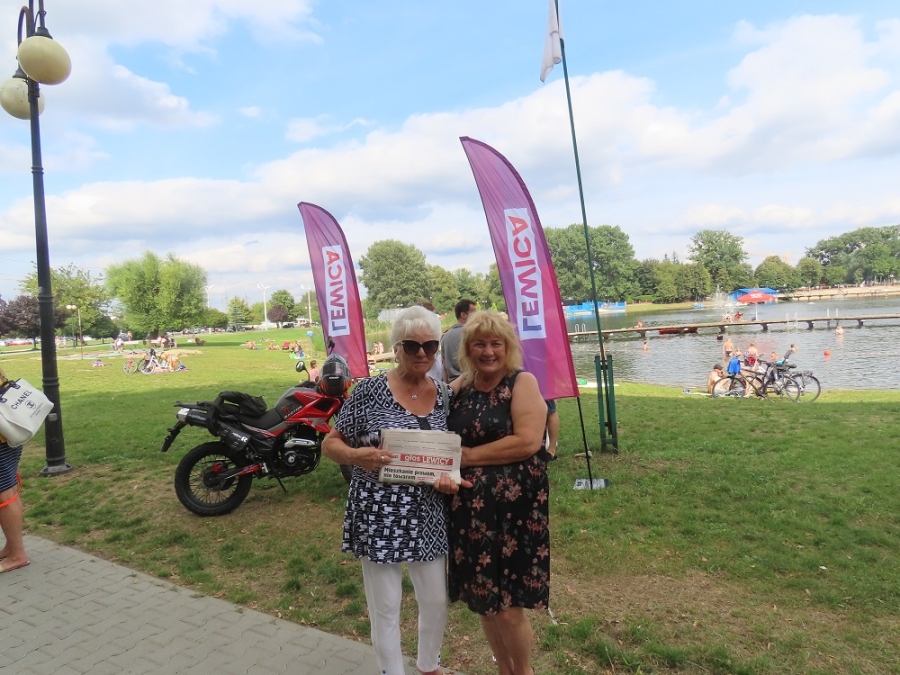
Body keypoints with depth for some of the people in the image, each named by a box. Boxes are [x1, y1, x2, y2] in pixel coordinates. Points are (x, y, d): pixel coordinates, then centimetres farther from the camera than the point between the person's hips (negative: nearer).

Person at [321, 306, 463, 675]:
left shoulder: (445, 396, 1)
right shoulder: (370, 390, -10)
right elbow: (330, 444, -5)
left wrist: (450, 476, -12)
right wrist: (357, 455, -25)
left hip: (428, 516, 4)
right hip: (379, 515, -4)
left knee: (436, 600, 18)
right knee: (385, 607, 10)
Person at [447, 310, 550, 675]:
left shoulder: (522, 383, -7)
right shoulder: (458, 388, 7)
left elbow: (528, 441, -19)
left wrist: (469, 456, -13)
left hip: (514, 508, -5)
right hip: (469, 508, 5)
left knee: (509, 608, 2)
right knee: (482, 602, 15)